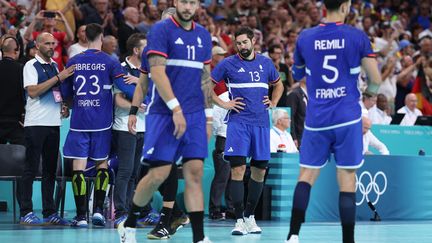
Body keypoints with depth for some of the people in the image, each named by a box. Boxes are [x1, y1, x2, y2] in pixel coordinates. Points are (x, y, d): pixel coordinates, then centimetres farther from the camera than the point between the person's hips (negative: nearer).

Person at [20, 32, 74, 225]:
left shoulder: (54, 66, 16)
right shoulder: (31, 66, -6)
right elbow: (32, 91, -19)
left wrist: (63, 107, 8)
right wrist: (58, 77, -21)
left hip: (54, 123, 7)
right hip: (36, 123, -7)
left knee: (50, 169, 8)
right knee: (31, 168, -6)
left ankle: (49, 213, 12)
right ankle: (26, 213, -4)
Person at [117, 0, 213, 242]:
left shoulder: (203, 35, 13)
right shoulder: (161, 30, -5)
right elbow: (157, 72, -14)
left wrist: (207, 117, 16)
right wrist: (176, 108, -21)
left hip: (195, 115, 5)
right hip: (164, 113, -5)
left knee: (195, 173, -3)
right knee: (158, 173, -6)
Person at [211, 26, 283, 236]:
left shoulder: (265, 63, 11)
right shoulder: (228, 64, 1)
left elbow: (278, 85, 27)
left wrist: (273, 103, 11)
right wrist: (222, 104, -4)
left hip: (261, 122, 4)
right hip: (238, 122, -4)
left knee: (259, 169, 6)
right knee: (238, 168, -13)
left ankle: (250, 216, 20)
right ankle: (239, 220, -10)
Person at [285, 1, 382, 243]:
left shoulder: (305, 38, 3)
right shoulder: (357, 37, -4)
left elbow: (296, 75, 19)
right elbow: (376, 80, -2)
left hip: (316, 120, 2)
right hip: (347, 118, -2)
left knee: (306, 176, 10)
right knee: (347, 182, 1)